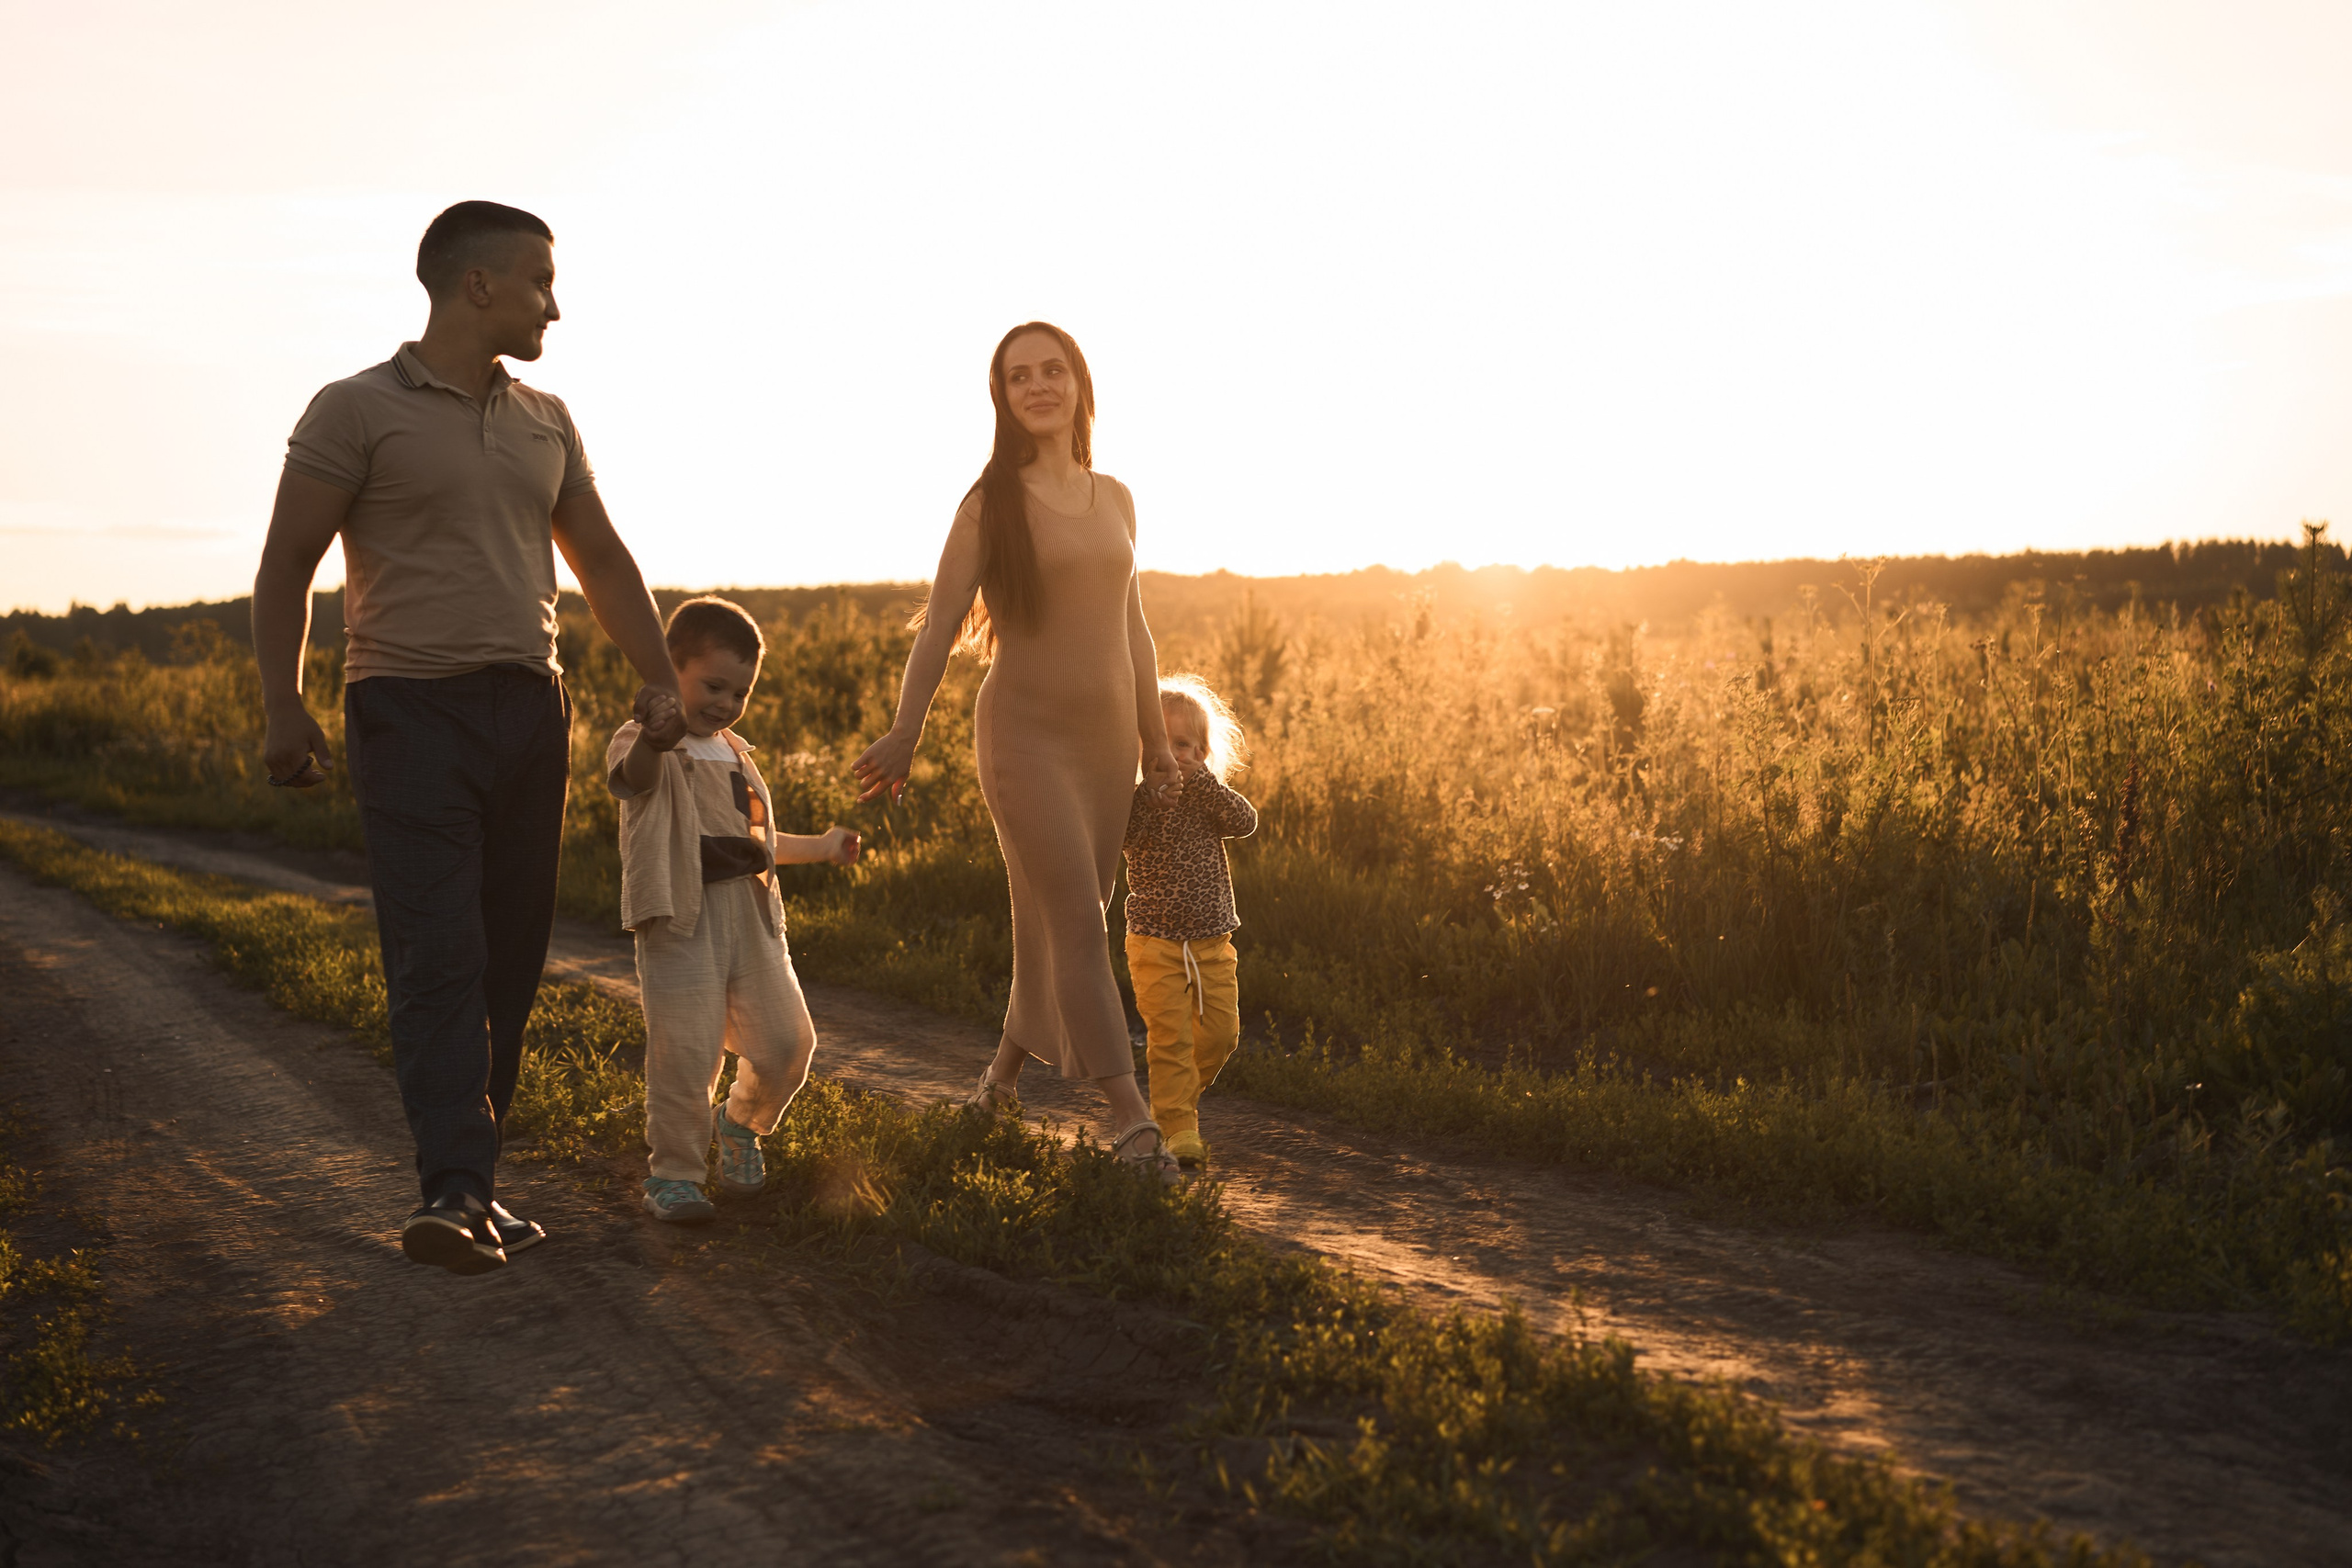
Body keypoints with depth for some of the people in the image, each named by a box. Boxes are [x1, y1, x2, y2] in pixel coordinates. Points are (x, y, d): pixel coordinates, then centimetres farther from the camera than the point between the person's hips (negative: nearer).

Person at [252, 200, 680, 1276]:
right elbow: (287, 560, -1)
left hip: (530, 712, 5)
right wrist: (283, 707, -9)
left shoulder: (545, 421, 16)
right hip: (411, 709, -5)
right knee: (439, 955, -15)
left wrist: (662, 683, 15)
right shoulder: (358, 410, 0)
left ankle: (469, 1189, 11)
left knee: (509, 960, 3)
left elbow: (602, 559, 22)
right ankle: (453, 1194, -18)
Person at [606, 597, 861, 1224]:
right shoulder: (646, 746, -4)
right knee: (685, 1053, -11)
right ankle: (672, 1173, 7)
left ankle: (741, 1124, 32)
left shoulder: (737, 754, 21)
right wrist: (653, 740, -55)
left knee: (786, 1040, 3)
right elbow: (632, 773, -32)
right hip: (681, 921, -6)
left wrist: (824, 845, 38)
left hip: (752, 919, 7)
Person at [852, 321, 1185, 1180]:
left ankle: (1004, 1071, 32)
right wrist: (904, 735, -16)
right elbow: (941, 623, -8)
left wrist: (1158, 740, 15)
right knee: (1080, 921, -12)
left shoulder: (1115, 498, 10)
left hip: (1106, 738, 5)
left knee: (1053, 919, 11)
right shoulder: (991, 503, -4)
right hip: (1026, 735, -5)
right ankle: (1131, 1118, -13)